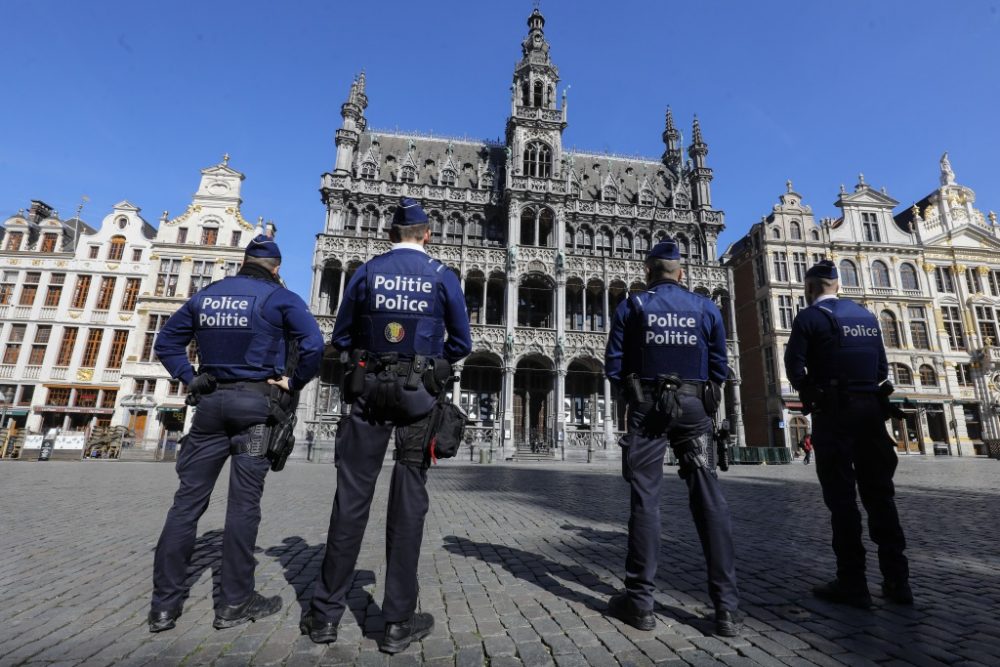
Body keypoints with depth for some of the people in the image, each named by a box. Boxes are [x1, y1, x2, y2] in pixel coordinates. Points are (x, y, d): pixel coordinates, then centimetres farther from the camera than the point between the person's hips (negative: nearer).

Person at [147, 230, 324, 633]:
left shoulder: (206, 294, 12)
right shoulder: (279, 298, -3)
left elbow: (166, 342, 17)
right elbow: (314, 345, -16)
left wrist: (189, 378, 12)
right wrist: (295, 383, -5)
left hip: (210, 401, 5)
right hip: (255, 402, -4)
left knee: (188, 499, 10)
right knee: (244, 503, 1)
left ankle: (164, 604, 17)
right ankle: (234, 602, 11)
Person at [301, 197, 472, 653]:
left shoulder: (367, 272, 6)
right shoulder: (443, 276, 3)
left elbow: (341, 337, 9)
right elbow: (461, 343, 4)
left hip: (368, 391, 2)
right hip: (419, 394, -1)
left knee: (351, 498, 8)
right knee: (408, 503, 4)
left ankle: (326, 614, 20)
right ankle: (399, 622, 15)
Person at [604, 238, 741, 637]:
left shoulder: (632, 306, 1)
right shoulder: (706, 308, 7)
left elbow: (613, 365, -2)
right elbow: (719, 367, 6)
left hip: (648, 407, -2)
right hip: (695, 408, 2)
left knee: (645, 499, 0)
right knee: (710, 499, 6)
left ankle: (639, 602, 7)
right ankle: (726, 607, 9)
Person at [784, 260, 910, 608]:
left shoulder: (809, 317, -6)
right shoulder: (867, 316, 14)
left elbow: (794, 367, -12)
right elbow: (882, 368, 14)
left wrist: (809, 391, 6)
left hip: (834, 411, -6)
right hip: (871, 408, 6)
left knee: (841, 496, -1)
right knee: (879, 494, 12)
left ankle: (852, 583, 5)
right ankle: (897, 579, 17)